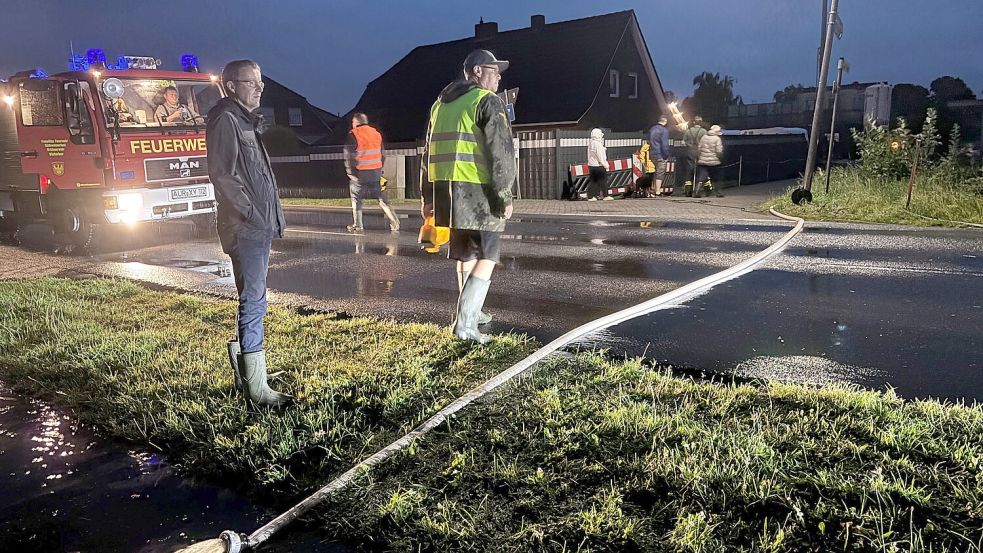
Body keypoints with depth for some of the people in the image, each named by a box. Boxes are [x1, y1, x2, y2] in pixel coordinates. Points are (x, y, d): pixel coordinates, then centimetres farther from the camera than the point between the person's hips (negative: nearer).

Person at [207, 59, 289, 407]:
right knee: (253, 303, -9)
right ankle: (256, 388, -5)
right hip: (245, 229, -10)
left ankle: (245, 375, 25)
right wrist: (253, 217, -18)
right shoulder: (226, 118, -9)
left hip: (258, 228, 10)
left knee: (252, 302, 15)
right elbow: (224, 175, -17)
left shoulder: (245, 120, 21)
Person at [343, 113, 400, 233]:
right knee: (381, 198, 10)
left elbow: (348, 156, -12)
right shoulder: (376, 133, 10)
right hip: (376, 173, 5)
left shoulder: (353, 135, -8)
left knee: (356, 199, 9)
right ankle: (394, 223, 4)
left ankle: (357, 225, 10)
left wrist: (350, 173, -8)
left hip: (360, 174, -5)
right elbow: (381, 154, 13)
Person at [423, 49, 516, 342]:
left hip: (445, 189, 7)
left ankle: (472, 312, 30)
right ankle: (465, 323, -8)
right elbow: (500, 152, -13)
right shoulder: (487, 101, -4)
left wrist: (428, 196, 23)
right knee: (486, 258, 0)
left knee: (466, 255, 19)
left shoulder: (441, 103, 19)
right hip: (478, 191, -7)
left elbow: (431, 151, 20)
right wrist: (505, 197, -11)